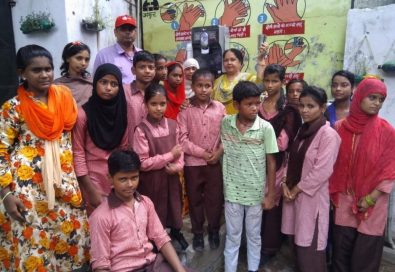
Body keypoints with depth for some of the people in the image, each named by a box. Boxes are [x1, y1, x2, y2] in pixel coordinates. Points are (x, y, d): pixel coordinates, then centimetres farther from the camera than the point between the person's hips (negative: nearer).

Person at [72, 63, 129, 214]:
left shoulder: (121, 111, 0)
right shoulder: (83, 114, -12)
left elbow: (124, 147, 6)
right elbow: (78, 153, -9)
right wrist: (91, 190, -11)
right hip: (94, 178, -3)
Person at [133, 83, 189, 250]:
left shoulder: (173, 125, -2)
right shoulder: (141, 130, -17)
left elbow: (180, 150, 4)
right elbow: (143, 163, -19)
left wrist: (177, 166, -16)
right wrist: (170, 155, -16)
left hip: (172, 177, 4)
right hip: (152, 180, -4)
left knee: (174, 205, 21)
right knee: (156, 210, 11)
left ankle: (176, 232, 49)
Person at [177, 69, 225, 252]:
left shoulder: (220, 108, 0)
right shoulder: (185, 109, -8)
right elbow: (182, 138, -11)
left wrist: (219, 151, -12)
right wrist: (202, 153, -14)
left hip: (215, 162, 2)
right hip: (192, 162, -1)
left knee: (215, 198, 11)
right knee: (195, 199, 12)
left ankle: (214, 231, 32)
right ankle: (197, 233, 31)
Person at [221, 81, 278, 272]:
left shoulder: (266, 128, -12)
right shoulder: (225, 123, -7)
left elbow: (271, 163, -6)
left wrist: (270, 194, -4)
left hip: (256, 191, 0)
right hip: (232, 190, 1)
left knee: (254, 235, 18)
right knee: (232, 236, 15)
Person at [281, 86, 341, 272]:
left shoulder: (328, 135, -15)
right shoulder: (303, 130, 8)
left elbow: (322, 171, -19)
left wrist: (296, 189, -12)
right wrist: (285, 185, -1)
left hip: (313, 196, -7)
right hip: (294, 193, 7)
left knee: (310, 245, 4)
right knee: (298, 240, 17)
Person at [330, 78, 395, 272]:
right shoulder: (340, 127, -1)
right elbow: (333, 163, 4)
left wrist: (370, 198, -10)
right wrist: (332, 193, 1)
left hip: (372, 202, -2)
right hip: (344, 199, 2)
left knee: (366, 252, 8)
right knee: (341, 247, 12)